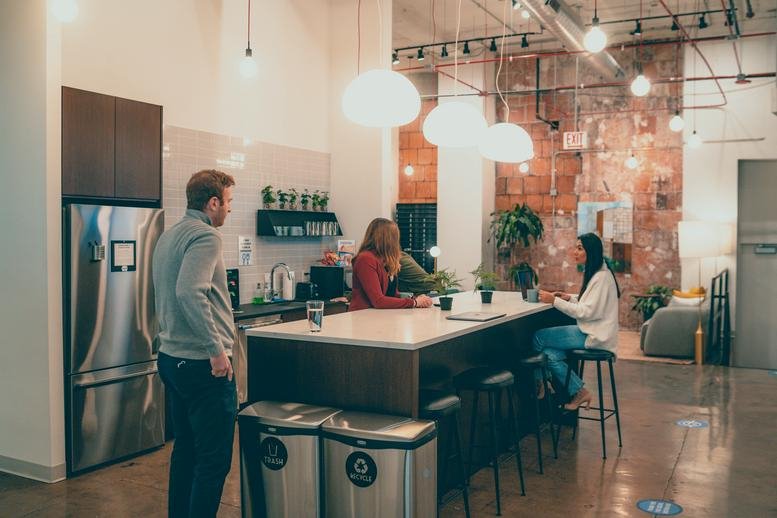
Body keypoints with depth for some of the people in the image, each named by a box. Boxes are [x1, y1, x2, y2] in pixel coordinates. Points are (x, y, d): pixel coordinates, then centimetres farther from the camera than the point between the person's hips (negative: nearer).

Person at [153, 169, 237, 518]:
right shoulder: (205, 235, -15)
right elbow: (190, 292, -29)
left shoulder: (168, 236, 15)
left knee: (186, 448, 20)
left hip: (171, 358, 10)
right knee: (214, 460, -2)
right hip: (202, 363, -10)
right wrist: (216, 349, -25)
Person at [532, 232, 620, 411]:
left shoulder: (602, 277, -16)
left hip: (595, 336, -9)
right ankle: (578, 392, 1)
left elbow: (586, 312, -21)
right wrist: (570, 298, 7)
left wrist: (554, 301, -21)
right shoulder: (592, 273, 16)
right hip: (589, 331, 9)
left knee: (539, 336, -10)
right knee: (550, 354, -9)